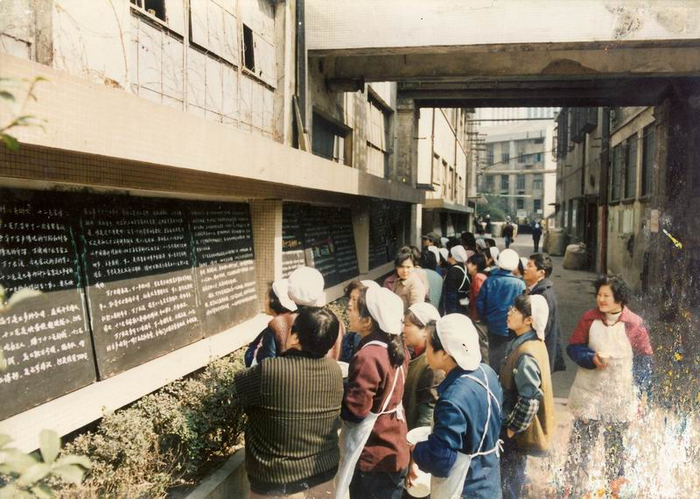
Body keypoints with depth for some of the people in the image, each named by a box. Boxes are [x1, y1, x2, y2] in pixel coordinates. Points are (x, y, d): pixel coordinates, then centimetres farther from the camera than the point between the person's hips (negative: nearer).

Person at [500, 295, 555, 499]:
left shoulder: (527, 353, -27)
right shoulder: (523, 344, 4)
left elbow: (530, 399, -29)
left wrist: (511, 429, -18)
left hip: (517, 433, -9)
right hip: (517, 427, 9)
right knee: (513, 480, 23)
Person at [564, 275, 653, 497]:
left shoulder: (634, 324, -9)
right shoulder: (589, 318, -6)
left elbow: (645, 359, -1)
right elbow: (573, 347, 0)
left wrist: (641, 391, -3)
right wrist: (592, 358, -19)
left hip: (621, 396, -1)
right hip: (589, 393, 1)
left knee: (615, 442, 15)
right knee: (581, 439, 7)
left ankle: (615, 484, 33)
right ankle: (572, 483, 20)